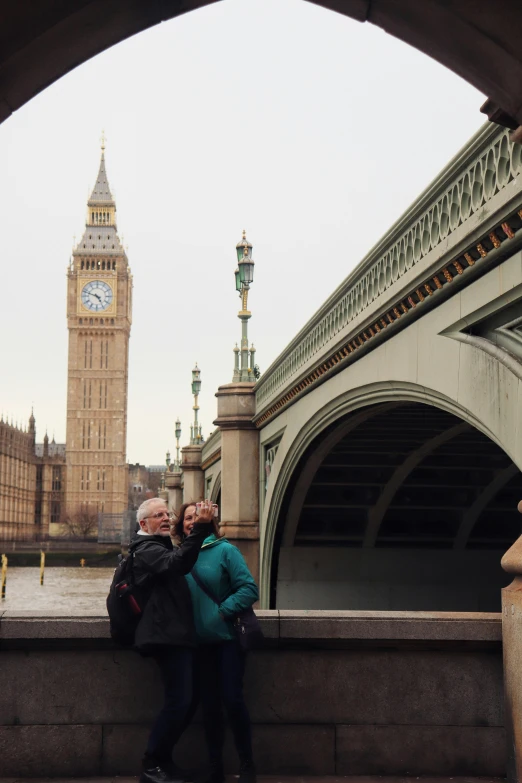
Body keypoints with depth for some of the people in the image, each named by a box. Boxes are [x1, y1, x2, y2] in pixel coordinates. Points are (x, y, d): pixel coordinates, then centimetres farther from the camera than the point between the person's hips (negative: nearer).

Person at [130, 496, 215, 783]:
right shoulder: (147, 550, -10)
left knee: (185, 701, 11)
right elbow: (179, 563, -29)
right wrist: (200, 527, -37)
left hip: (176, 635, 10)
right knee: (179, 701, -14)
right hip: (167, 636, -10)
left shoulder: (162, 548, 25)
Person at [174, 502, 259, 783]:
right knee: (209, 705, 8)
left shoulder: (224, 550, -6)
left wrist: (224, 611, -18)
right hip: (202, 641, 4)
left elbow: (249, 588, -11)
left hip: (227, 637, -4)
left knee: (232, 699, -6)